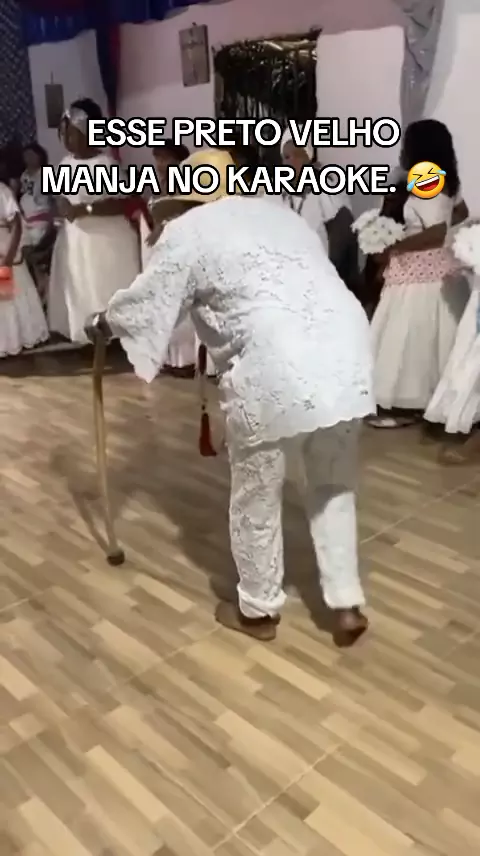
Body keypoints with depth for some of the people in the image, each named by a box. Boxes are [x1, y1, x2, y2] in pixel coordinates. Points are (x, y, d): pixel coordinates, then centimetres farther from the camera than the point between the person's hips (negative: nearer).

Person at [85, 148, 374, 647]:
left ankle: (259, 610, 31)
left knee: (256, 497, 13)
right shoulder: (281, 213, 27)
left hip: (275, 372, -6)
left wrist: (103, 323, 34)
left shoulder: (189, 231, 8)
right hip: (346, 354, 7)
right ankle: (347, 607, 27)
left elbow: (146, 301, 14)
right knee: (333, 488, 21)